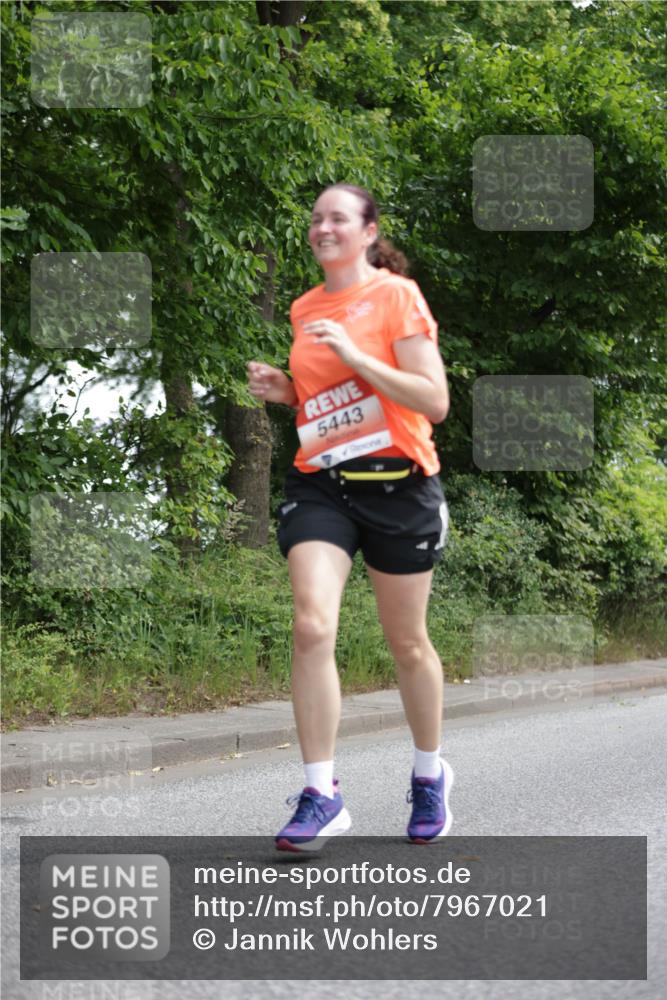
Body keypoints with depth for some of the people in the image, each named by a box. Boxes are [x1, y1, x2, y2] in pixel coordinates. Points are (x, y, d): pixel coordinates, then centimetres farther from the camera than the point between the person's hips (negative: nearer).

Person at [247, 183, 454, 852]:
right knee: (312, 626, -17)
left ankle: (429, 776, 32)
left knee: (407, 642, 8)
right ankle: (320, 796, -12)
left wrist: (355, 355, -19)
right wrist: (285, 392, 5)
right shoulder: (305, 309, 12)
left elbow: (434, 401, -11)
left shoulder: (396, 295, -5)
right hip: (319, 483, 4)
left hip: (397, 484, -4)